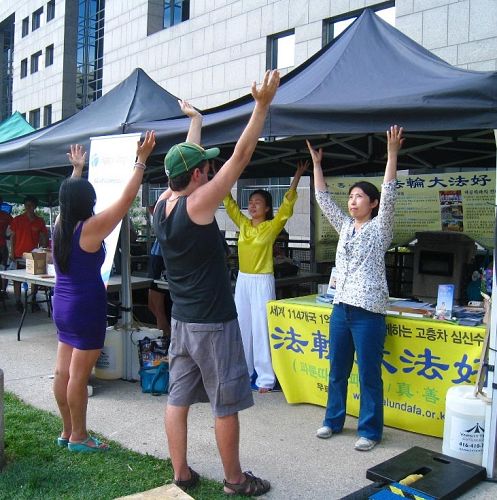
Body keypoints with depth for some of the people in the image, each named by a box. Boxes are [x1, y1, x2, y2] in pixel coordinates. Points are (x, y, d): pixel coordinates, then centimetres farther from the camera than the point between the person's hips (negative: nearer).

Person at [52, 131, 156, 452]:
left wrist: (77, 169, 37)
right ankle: (78, 437, 12)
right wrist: (141, 161, -11)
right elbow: (126, 199, -17)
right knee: (79, 376, 1)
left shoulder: (60, 225, 4)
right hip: (87, 308, -8)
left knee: (63, 372, 13)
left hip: (63, 306, 8)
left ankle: (67, 431, 26)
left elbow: (70, 196, 24)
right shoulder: (91, 228, -16)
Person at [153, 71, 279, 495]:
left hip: (180, 320, 8)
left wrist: (196, 119, 31)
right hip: (213, 322, -8)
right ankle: (235, 480, 18)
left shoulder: (163, 204, 2)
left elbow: (186, 160, 18)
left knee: (178, 398, 12)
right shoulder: (197, 204, -18)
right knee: (226, 404, 5)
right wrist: (262, 105, -15)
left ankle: (181, 474, 23)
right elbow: (240, 157, -18)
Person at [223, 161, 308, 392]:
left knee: (262, 329, -4)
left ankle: (266, 378, 2)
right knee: (242, 328, 11)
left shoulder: (272, 227, -5)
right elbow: (228, 202, 12)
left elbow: (287, 204, -12)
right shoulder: (243, 225, 8)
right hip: (242, 280, 6)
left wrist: (297, 176, -17)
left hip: (262, 282, -5)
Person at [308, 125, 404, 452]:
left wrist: (392, 153, -21)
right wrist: (316, 163, 12)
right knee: (337, 370, 15)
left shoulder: (380, 228, -2)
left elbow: (389, 195, -15)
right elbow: (323, 198, 13)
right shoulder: (345, 227, 13)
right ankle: (333, 420, 30)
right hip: (341, 307, 6)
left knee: (369, 374, 3)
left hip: (368, 311, -6)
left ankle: (370, 430, 15)